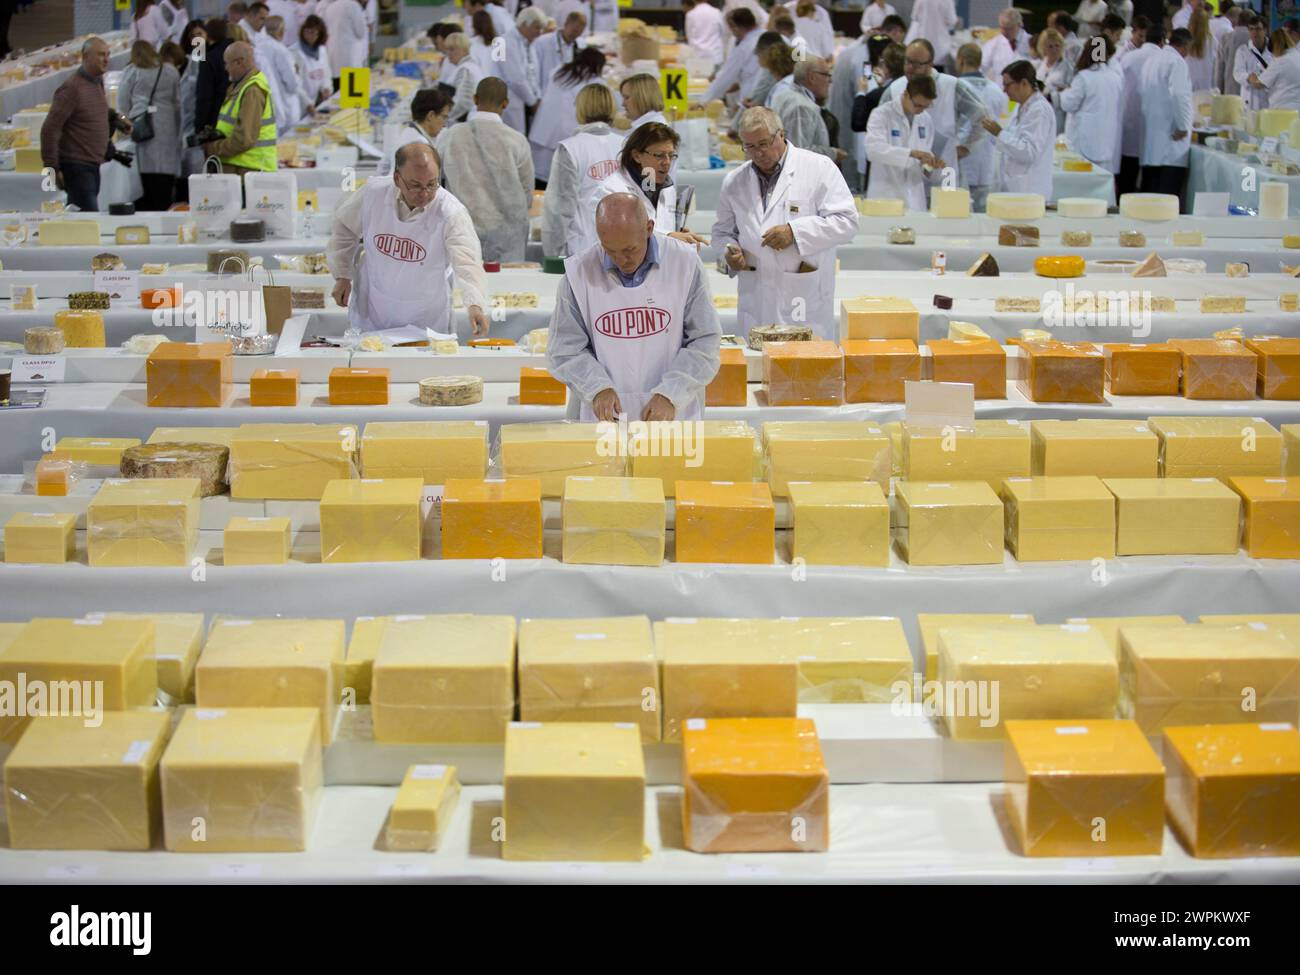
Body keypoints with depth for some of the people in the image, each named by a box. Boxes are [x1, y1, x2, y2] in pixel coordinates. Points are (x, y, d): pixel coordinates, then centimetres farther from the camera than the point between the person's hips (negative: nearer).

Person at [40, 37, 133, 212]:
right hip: (76, 165, -9)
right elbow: (50, 129, -16)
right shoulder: (72, 88, -15)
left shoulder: (98, 82, 11)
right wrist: (52, 168, -17)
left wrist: (116, 118, 10)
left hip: (93, 165, 9)